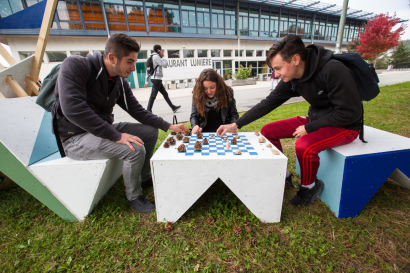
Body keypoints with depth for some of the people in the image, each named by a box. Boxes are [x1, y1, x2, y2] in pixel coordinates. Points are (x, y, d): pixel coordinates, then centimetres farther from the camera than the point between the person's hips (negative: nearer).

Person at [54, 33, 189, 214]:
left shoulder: (120, 82, 0)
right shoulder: (75, 66, -20)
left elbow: (138, 111, 2)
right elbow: (73, 109, -31)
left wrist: (169, 126, -4)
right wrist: (116, 136, -31)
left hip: (103, 130, 8)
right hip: (76, 137, -7)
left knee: (151, 132, 4)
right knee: (135, 149, -28)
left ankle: (144, 177, 21)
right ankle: (133, 196, -1)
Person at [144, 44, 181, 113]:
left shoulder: (152, 57, 18)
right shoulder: (156, 56, -10)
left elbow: (148, 70, 15)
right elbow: (165, 65, -11)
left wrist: (146, 81, 14)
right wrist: (163, 57, 3)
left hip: (157, 79, 10)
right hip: (156, 79, -10)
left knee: (165, 94, 12)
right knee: (153, 96, -9)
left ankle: (173, 107, 18)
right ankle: (148, 111, -7)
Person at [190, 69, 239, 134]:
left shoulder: (227, 92, -3)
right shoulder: (197, 95, -4)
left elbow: (233, 114, 5)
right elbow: (194, 116, 3)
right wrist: (195, 126, -19)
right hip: (204, 132, 0)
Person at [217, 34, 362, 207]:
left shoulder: (333, 71, -27)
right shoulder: (291, 79, -7)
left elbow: (350, 112, -23)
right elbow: (268, 103, -5)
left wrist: (309, 127, -21)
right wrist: (236, 124, -9)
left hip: (344, 126, -6)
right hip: (315, 120, 7)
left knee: (304, 146, -35)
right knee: (268, 131, -4)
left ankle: (309, 186, -2)